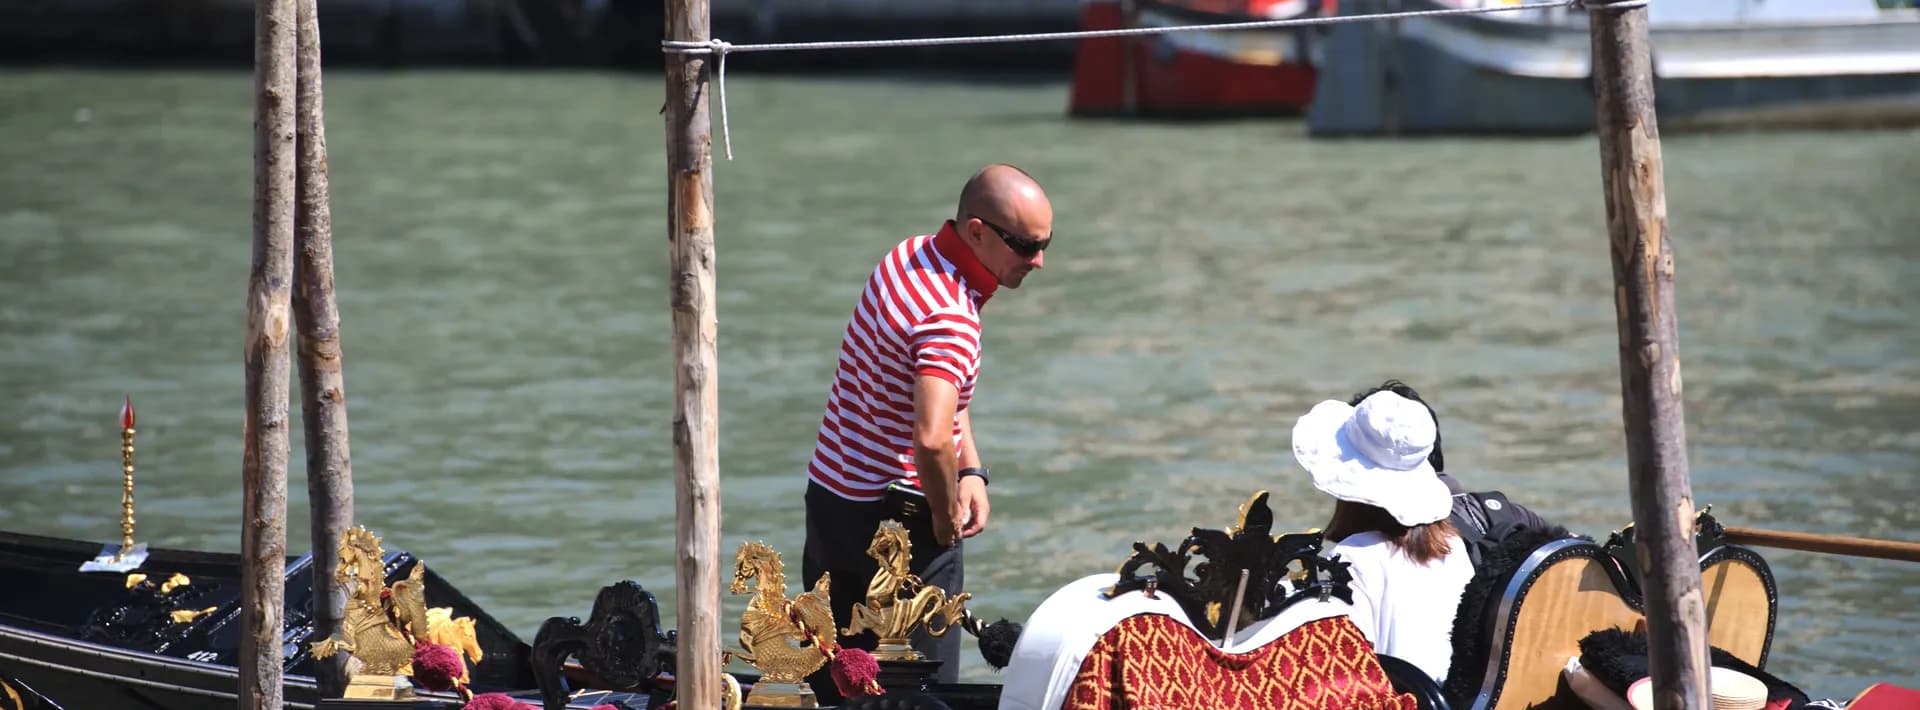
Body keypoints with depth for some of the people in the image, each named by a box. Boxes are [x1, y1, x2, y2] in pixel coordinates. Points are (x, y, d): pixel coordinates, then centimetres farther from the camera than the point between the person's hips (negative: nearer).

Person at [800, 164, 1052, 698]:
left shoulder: (911, 255, 4)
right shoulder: (951, 319, -27)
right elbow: (930, 438, -40)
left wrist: (970, 469, 7)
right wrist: (947, 516, -22)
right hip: (895, 512, -9)